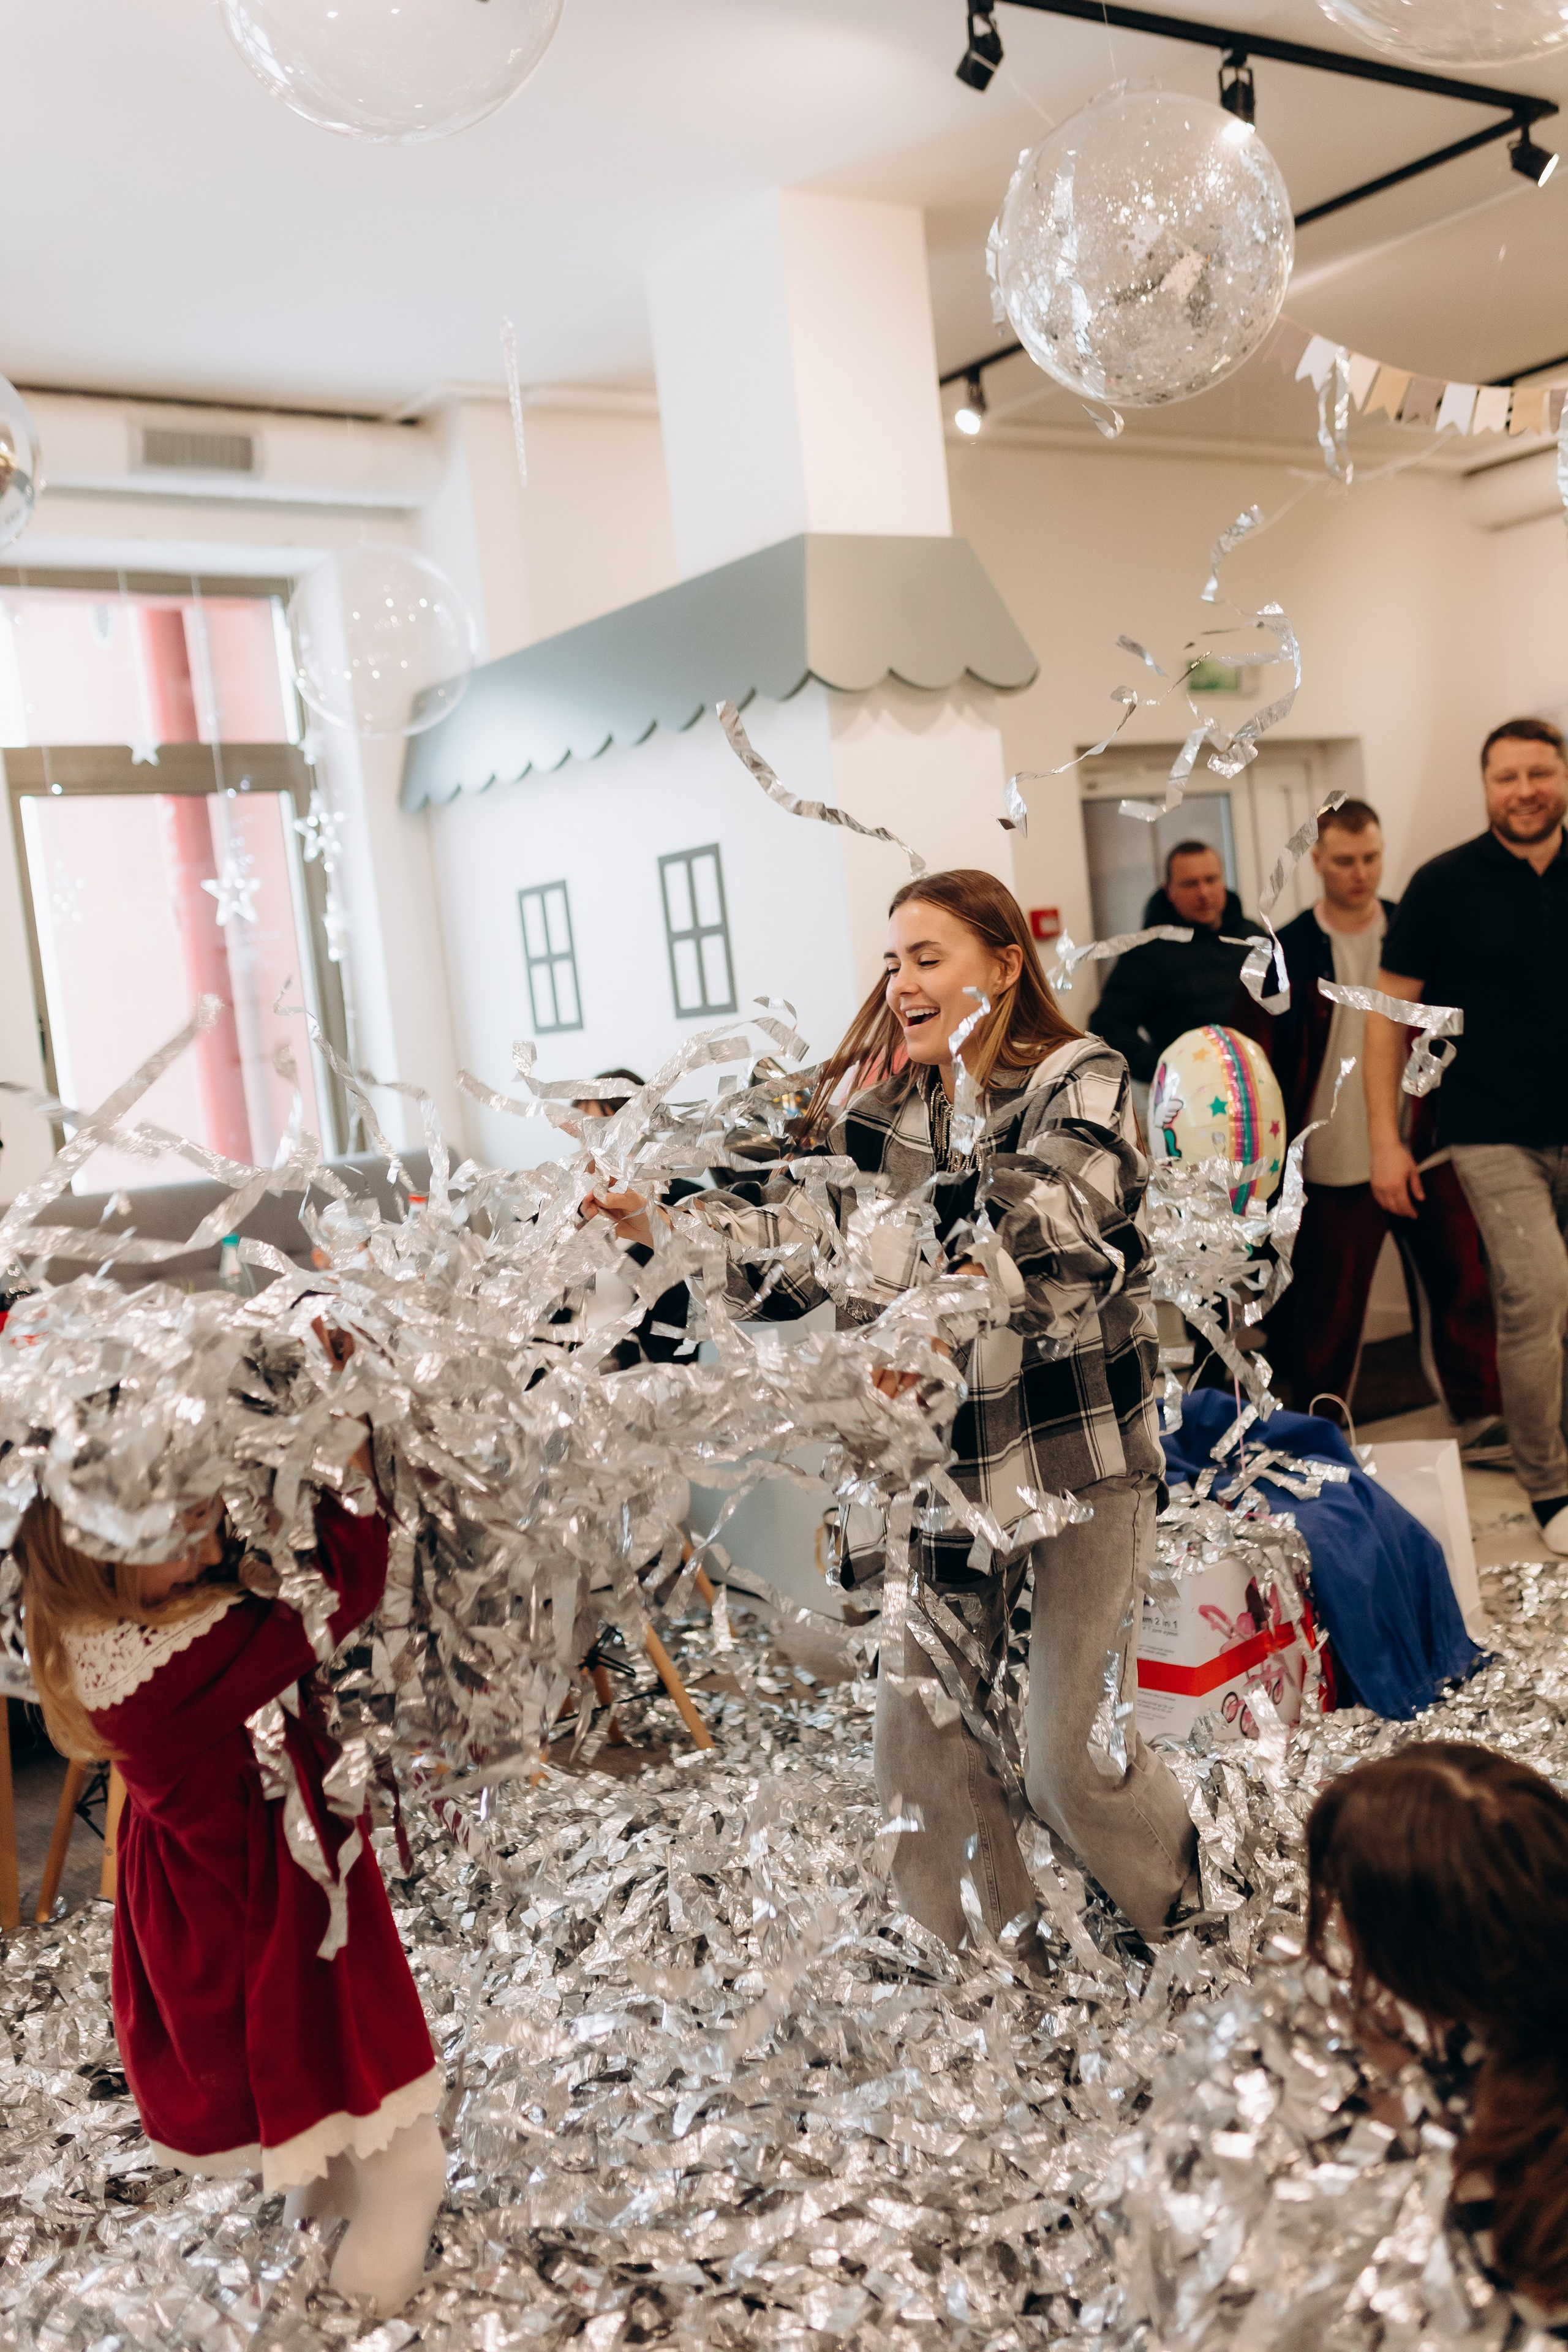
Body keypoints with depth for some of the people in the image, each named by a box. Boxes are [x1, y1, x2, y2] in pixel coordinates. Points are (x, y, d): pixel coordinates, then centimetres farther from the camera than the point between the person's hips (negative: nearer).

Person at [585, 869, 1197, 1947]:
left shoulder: (1081, 1080, -9)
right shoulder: (875, 1099, 7)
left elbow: (1048, 1220, -27)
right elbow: (805, 1230, -1)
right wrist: (663, 1221, -13)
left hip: (1081, 1452, -5)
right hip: (945, 1457, 5)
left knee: (1077, 1758, 1)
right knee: (919, 1730, 7)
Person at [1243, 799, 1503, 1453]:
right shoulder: (1286, 952, -3)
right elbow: (1261, 1064, -2)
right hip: (1335, 1164, -2)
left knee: (1461, 1288, 8)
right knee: (1328, 1311, 6)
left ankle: (1480, 1418, 23)